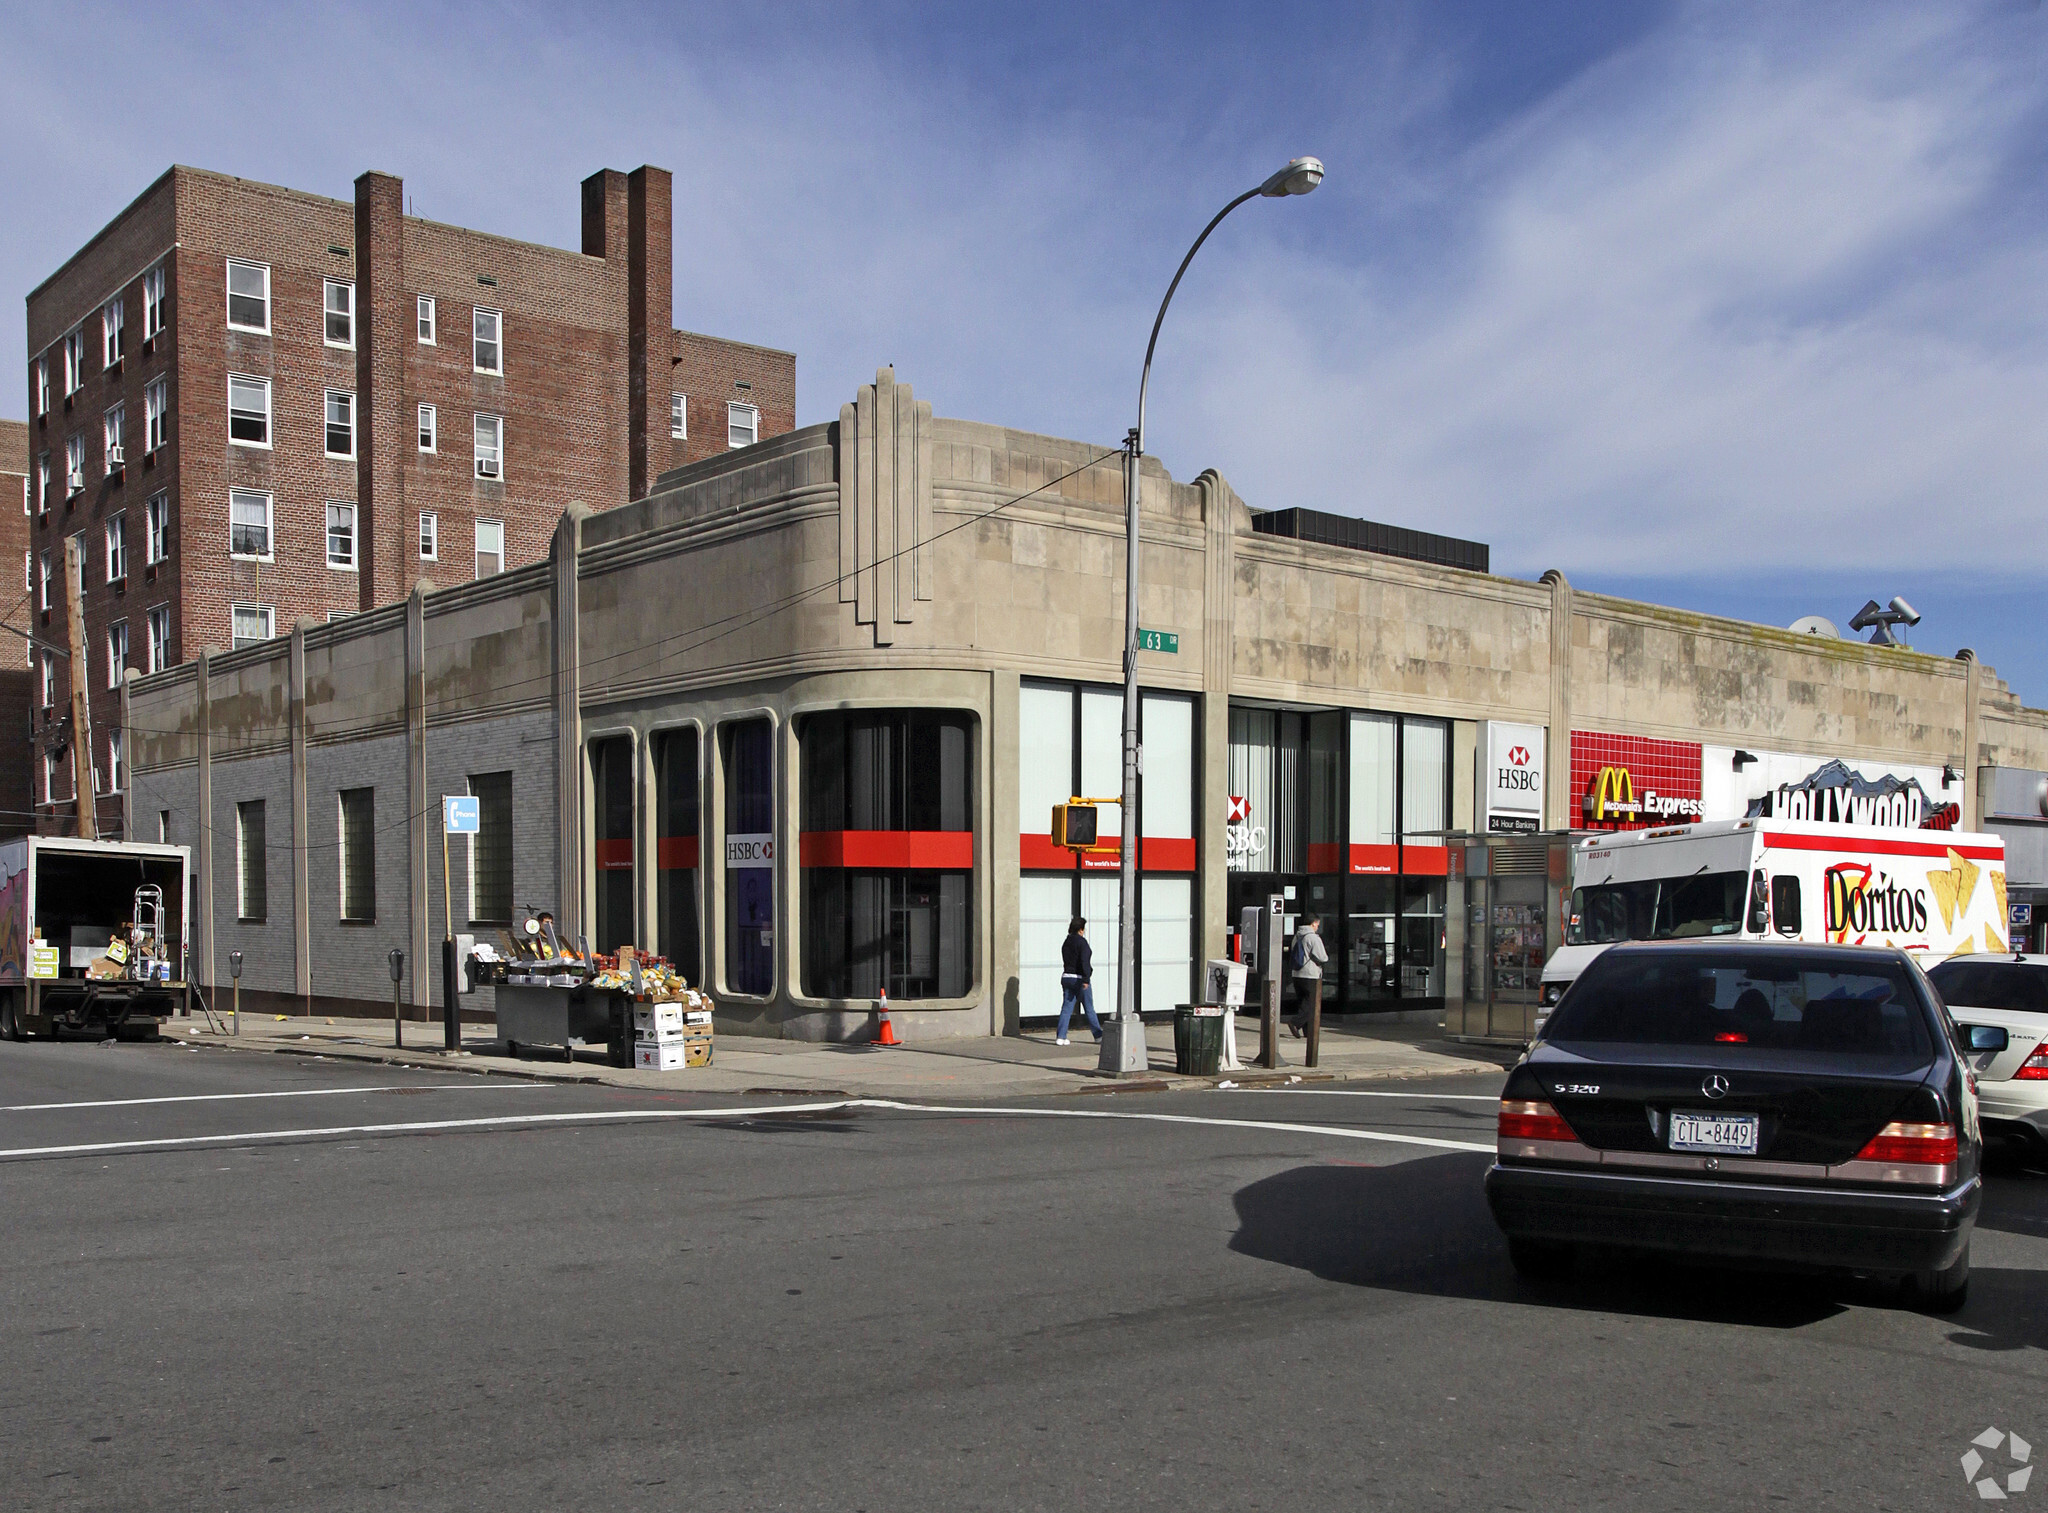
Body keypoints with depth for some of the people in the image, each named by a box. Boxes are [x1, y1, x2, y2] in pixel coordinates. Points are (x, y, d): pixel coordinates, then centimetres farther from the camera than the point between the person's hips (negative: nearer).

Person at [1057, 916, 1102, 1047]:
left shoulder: (1066, 943, 11)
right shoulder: (1081, 942, -12)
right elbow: (1084, 961, -20)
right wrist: (1086, 979, -22)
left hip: (1066, 977, 6)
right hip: (1079, 978, -6)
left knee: (1066, 1008, 3)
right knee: (1089, 1008, 7)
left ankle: (1061, 1037, -5)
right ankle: (1098, 1035, 18)